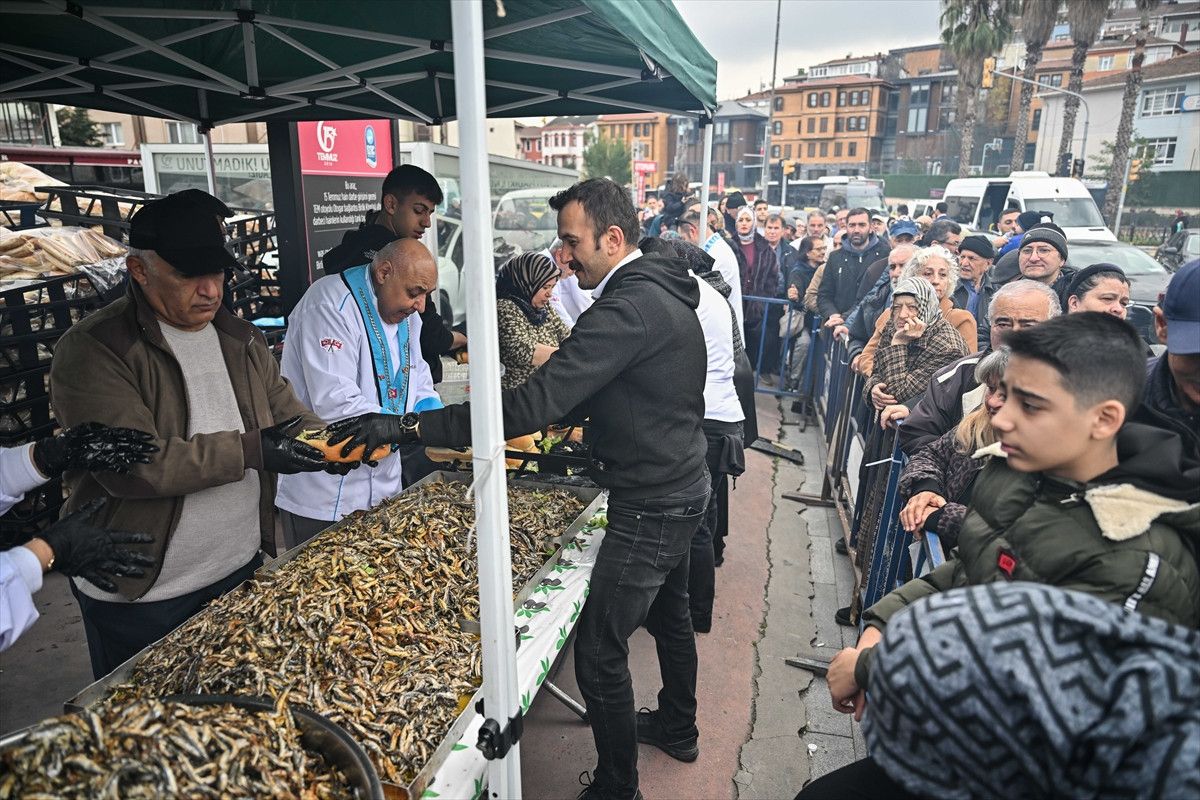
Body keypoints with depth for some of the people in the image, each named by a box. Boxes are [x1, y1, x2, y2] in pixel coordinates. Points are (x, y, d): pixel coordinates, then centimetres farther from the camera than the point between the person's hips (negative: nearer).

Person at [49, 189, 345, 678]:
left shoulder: (240, 338, 5)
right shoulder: (93, 350, -15)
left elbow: (287, 412, 8)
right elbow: (131, 465, -25)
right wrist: (250, 451, -28)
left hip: (241, 570, 6)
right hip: (139, 596, -5)